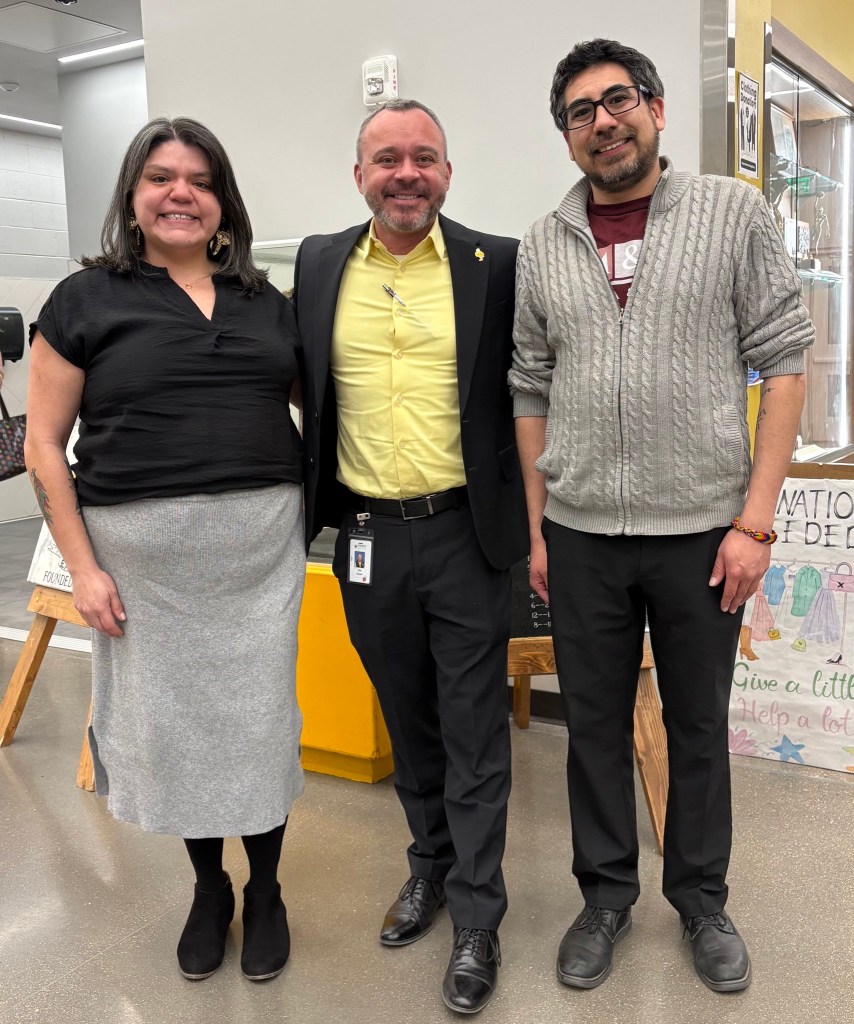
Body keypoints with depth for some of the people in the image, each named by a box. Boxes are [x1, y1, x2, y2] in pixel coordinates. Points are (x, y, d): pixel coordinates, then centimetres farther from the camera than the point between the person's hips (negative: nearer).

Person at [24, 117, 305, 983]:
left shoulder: (265, 302, 9)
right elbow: (44, 445, -1)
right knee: (169, 716, 10)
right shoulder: (87, 299, 1)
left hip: (260, 544, 2)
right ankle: (207, 885, 35)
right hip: (145, 554, -1)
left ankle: (265, 889, 30)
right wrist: (82, 568, -6)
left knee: (259, 711, 7)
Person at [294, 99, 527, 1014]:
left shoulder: (496, 263, -3)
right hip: (366, 537, 3)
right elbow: (303, 387, 12)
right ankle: (430, 861, 41)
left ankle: (476, 918, 22)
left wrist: (527, 515, -3)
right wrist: (316, 513, 9)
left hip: (465, 533, -3)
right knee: (407, 721, 19)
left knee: (474, 732, 7)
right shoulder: (319, 263, 5)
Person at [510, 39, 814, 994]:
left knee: (699, 727, 13)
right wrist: (537, 528, 6)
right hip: (582, 534, 2)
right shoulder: (542, 247, 6)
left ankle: (701, 898, 34)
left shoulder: (733, 212, -1)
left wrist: (755, 520, -10)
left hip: (701, 528, -1)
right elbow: (531, 393, 9)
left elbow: (783, 363, -4)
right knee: (595, 724, 13)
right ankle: (605, 895, 33)